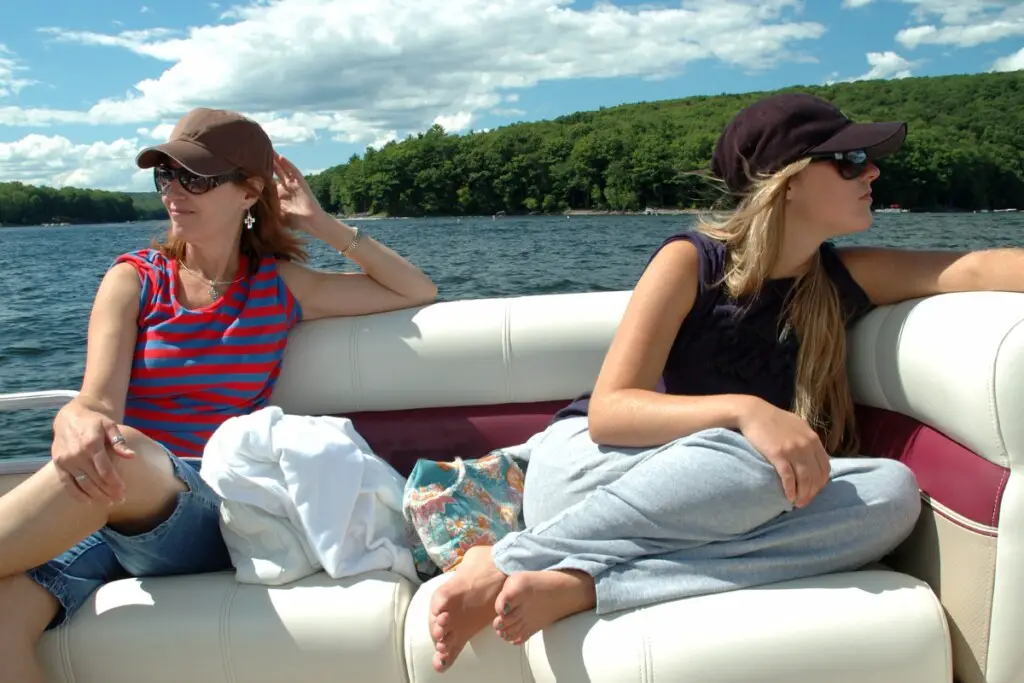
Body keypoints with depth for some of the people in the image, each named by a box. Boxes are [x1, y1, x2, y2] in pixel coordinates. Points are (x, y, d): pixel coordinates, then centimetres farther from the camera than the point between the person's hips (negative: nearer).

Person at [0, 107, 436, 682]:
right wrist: (77, 422, -31)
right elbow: (98, 402, -5)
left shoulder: (279, 286, 10)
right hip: (103, 505, 1)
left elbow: (419, 292, 12)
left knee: (122, 457, -37)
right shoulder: (134, 280, 10)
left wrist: (321, 224, 7)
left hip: (212, 511, -1)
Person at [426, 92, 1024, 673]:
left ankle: (577, 586, -27)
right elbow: (608, 412, -19)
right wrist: (744, 411, -34)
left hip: (696, 516, 5)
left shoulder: (848, 279, 5)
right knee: (757, 464, -35)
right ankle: (501, 564, -22)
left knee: (894, 492, -22)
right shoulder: (692, 261, -10)